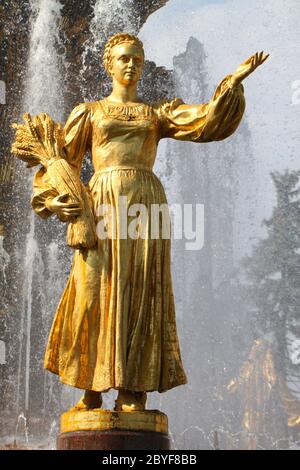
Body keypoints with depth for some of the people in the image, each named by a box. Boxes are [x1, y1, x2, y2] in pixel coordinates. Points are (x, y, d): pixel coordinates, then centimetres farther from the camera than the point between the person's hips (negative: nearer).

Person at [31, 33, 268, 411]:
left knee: (140, 295, -7)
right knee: (96, 293, -8)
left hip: (146, 204, 1)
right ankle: (92, 390, -3)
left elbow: (207, 121, 6)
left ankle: (132, 392, -9)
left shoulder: (158, 112, 19)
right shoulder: (89, 112, 16)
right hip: (103, 205, -1)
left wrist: (233, 82, -5)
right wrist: (53, 200, -7)